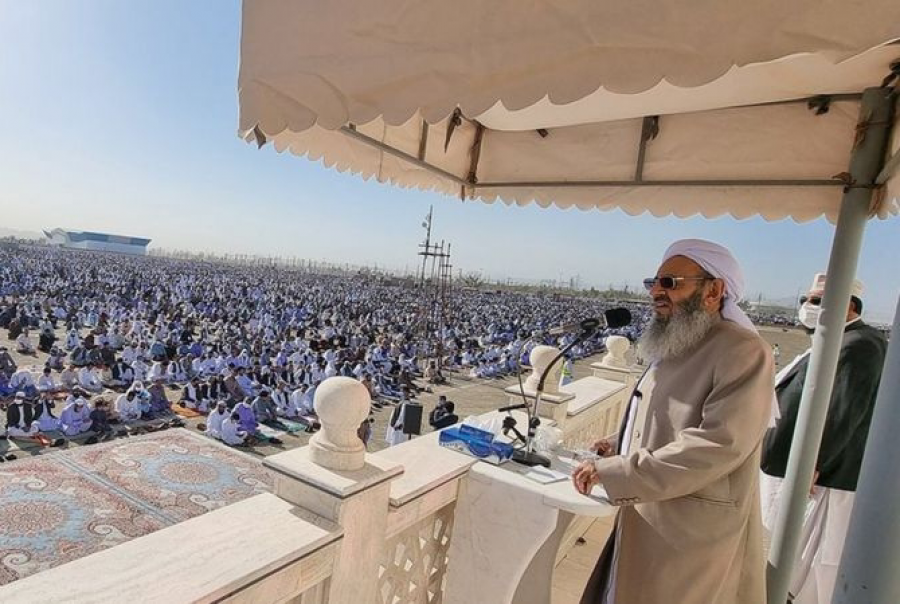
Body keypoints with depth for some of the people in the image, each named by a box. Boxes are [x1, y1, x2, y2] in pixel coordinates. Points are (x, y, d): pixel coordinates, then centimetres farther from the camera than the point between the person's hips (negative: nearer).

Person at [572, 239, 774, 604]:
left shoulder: (744, 353, -17)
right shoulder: (674, 349, 11)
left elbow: (718, 443, -28)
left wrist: (614, 472, -26)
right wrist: (621, 445, 6)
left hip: (694, 541, -8)